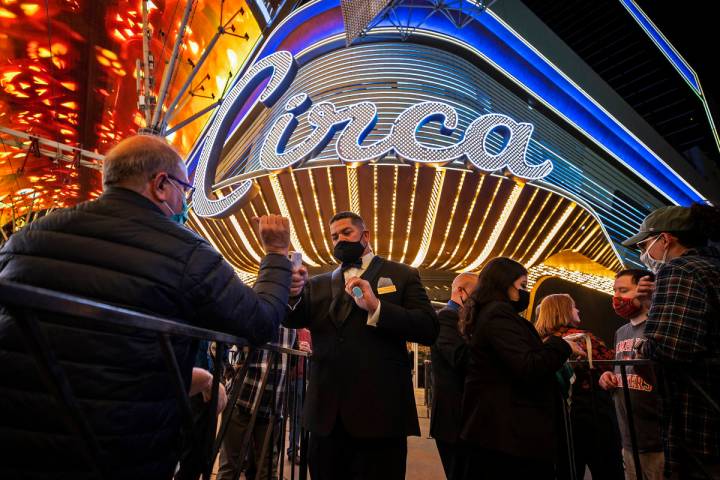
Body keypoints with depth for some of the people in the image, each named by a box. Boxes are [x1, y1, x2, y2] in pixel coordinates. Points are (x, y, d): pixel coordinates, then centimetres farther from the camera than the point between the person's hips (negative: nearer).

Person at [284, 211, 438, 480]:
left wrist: (376, 307, -20)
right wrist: (294, 293, -22)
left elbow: (429, 330, -6)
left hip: (379, 411, -3)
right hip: (326, 414, 3)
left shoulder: (402, 275, 4)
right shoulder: (318, 284, 14)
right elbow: (293, 320, 0)